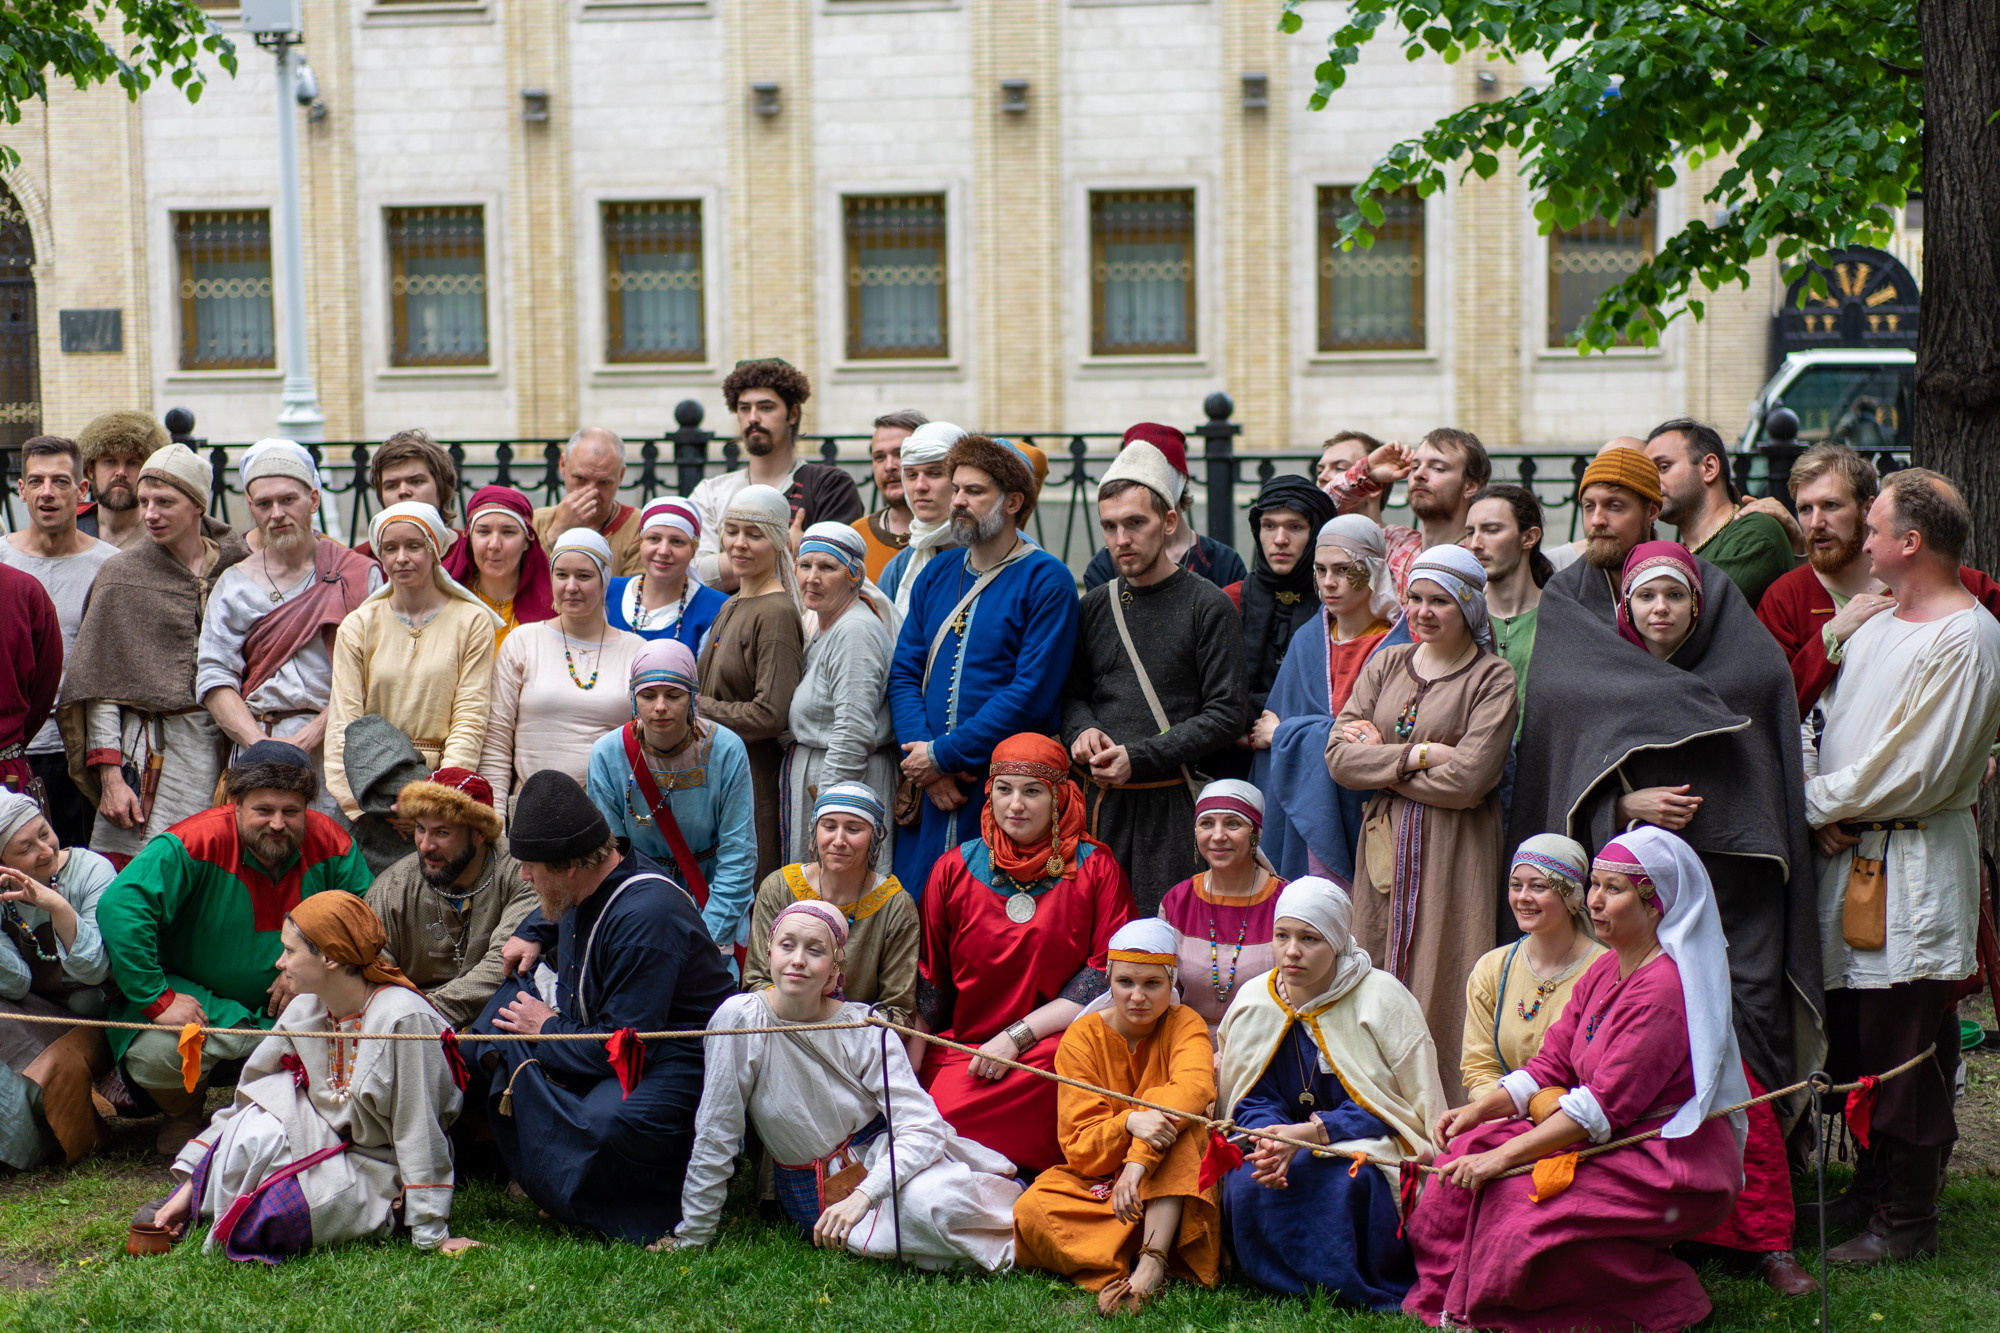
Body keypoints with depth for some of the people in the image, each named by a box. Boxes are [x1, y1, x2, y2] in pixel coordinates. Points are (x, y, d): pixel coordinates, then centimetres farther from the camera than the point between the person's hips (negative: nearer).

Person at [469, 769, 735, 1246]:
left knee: (606, 1123, -38)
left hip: (678, 1061, -11)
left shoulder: (646, 916, -27)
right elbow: (554, 912, 34)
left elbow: (621, 1047, -27)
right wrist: (533, 935, 12)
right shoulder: (590, 884, 3)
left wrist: (548, 1031, -11)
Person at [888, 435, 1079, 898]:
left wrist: (944, 754, -14)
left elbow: (1032, 694, -13)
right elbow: (903, 673, 9)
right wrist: (923, 759, -8)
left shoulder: (1047, 580, -5)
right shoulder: (937, 573, 13)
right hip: (929, 790, 5)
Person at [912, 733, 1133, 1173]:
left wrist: (1016, 1036, -10)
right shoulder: (954, 868, 11)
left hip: (1053, 1045, -2)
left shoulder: (1095, 867, 4)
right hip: (958, 1048, 2)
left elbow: (1109, 975, -2)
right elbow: (928, 980, 14)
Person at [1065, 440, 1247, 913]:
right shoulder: (1096, 604, 13)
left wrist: (1139, 758, -15)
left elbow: (1225, 716, -8)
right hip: (1103, 801, 4)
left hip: (1176, 803, -4)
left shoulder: (1208, 605, -3)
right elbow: (1073, 693, 20)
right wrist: (1082, 731, -3)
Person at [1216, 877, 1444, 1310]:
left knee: (1345, 1178, -35)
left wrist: (1309, 1133, -25)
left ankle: (1370, 1293, -10)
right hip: (1284, 1144, 3)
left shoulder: (1381, 998, -11)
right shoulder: (1253, 1002, 1)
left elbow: (1410, 1103, -13)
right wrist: (1271, 1138, -25)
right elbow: (1251, 1102, 1)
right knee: (1248, 1182, -28)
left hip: (1373, 1150, -3)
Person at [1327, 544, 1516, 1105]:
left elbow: (1467, 779, -14)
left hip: (1455, 851, -5)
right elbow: (1339, 758, 1)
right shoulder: (1385, 665, 12)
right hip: (1385, 844, 5)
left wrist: (1380, 757, -6)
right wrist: (1418, 754, -11)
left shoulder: (1493, 677, -4)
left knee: (1441, 988, -5)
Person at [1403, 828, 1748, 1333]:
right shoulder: (1605, 971, 10)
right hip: (1612, 1142, 9)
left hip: (1673, 1165, -9)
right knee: (1471, 1146, -3)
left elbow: (1606, 1103, -24)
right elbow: (1552, 1063, 10)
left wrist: (1506, 1154, -24)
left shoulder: (1666, 988, -20)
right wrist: (1480, 1109, -6)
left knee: (1510, 1191, -26)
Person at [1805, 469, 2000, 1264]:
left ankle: (1906, 1222, 9)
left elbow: (1918, 771, -19)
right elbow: (1833, 726, 15)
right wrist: (1829, 815, -3)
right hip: (1851, 853, 9)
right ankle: (1870, 1191, 27)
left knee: (1905, 1050, -1)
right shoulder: (1875, 625, 14)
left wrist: (1820, 801, -9)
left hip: (1914, 863, -8)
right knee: (1853, 1041, 14)